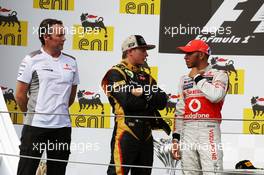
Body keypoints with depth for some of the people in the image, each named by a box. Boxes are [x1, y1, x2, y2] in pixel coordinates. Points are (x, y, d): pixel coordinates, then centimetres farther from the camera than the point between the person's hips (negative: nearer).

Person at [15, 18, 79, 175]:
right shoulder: (32, 60, -4)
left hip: (63, 126, 4)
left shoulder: (71, 62, 8)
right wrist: (32, 114, 8)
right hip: (36, 125, -4)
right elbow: (20, 94, -1)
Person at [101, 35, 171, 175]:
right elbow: (127, 101, -20)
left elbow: (162, 101, 4)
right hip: (126, 133, -8)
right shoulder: (116, 73, -5)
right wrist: (150, 102, -5)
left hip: (146, 135, 8)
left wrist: (143, 92, -12)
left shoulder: (146, 77, 18)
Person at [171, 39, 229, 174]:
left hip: (208, 129, -5)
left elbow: (215, 96, -19)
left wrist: (197, 78, -5)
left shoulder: (219, 75, 3)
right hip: (187, 132, 5)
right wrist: (175, 138, 10)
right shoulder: (184, 80, 19)